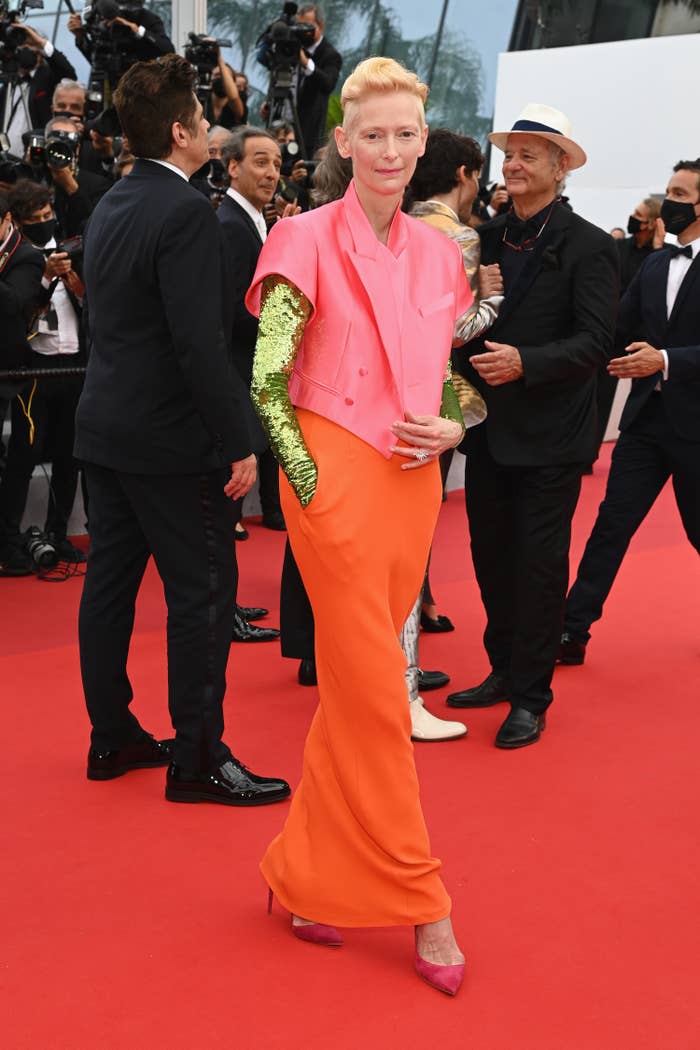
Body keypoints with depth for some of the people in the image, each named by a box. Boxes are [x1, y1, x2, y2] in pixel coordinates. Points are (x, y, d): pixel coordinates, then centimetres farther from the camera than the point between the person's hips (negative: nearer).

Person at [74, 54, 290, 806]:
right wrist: (238, 443, -18)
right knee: (203, 591, -1)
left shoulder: (110, 205, 10)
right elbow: (199, 342, -22)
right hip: (168, 437, -9)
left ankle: (112, 737, 23)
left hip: (105, 428, 9)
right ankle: (198, 759, 5)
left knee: (110, 582, 12)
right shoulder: (185, 212, -17)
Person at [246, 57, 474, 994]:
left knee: (356, 688, 11)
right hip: (337, 479, -6)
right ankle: (418, 902, 10)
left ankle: (309, 877, 25)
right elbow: (267, 380, -8)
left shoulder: (438, 255, 12)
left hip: (413, 486, 6)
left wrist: (450, 429, 0)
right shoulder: (310, 241, -5)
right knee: (377, 692, -2)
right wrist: (309, 480, -12)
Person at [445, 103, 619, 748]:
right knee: (492, 557, 14)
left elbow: (595, 341, -15)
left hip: (549, 435, -6)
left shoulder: (588, 247, -8)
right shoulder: (487, 237, 9)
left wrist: (524, 362, -25)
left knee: (539, 566, 1)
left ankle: (530, 696, 12)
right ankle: (504, 671, 31)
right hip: (489, 428, 6)